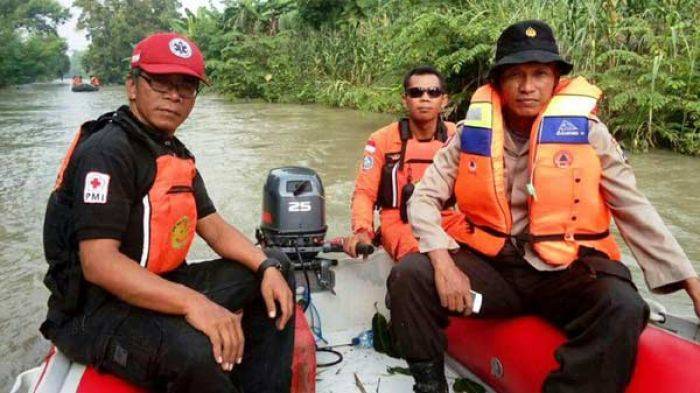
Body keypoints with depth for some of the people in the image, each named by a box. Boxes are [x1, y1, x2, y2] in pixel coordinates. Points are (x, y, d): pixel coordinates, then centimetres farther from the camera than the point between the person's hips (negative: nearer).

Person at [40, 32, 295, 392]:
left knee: (273, 277, 5)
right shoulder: (107, 150, -17)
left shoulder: (176, 153, 11)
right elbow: (99, 263, -26)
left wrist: (268, 265, -6)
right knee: (193, 352, -38)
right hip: (95, 309, -9)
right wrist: (191, 302, -37)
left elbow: (213, 226, 11)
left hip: (159, 286, 9)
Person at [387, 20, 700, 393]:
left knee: (623, 308, -31)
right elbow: (424, 198, -2)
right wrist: (443, 263, -18)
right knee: (408, 276, -18)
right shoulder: (474, 131, -1)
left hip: (566, 272, -1)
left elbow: (634, 208, 1)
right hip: (490, 266, 2)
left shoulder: (584, 128, -4)